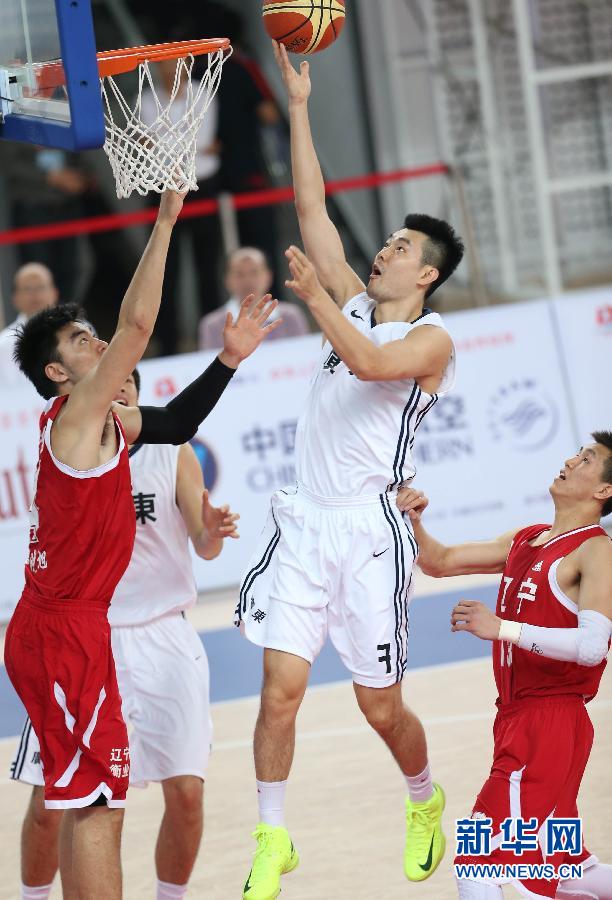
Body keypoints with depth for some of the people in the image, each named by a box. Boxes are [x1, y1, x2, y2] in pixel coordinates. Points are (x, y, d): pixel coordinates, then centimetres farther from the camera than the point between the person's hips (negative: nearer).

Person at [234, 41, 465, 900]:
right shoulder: (355, 304, 12)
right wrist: (298, 105, 4)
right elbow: (312, 210, 8)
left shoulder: (431, 339, -5)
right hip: (304, 522, 5)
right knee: (281, 688, -5)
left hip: (368, 531, -5)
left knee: (380, 706, 6)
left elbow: (369, 363, -27)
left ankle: (426, 805, 33)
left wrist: (313, 295, -20)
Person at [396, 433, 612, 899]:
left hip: (551, 725, -9)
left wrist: (502, 628, -25)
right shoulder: (526, 541, 16)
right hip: (516, 719, 9)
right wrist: (413, 523, -1)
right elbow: (441, 562, 18)